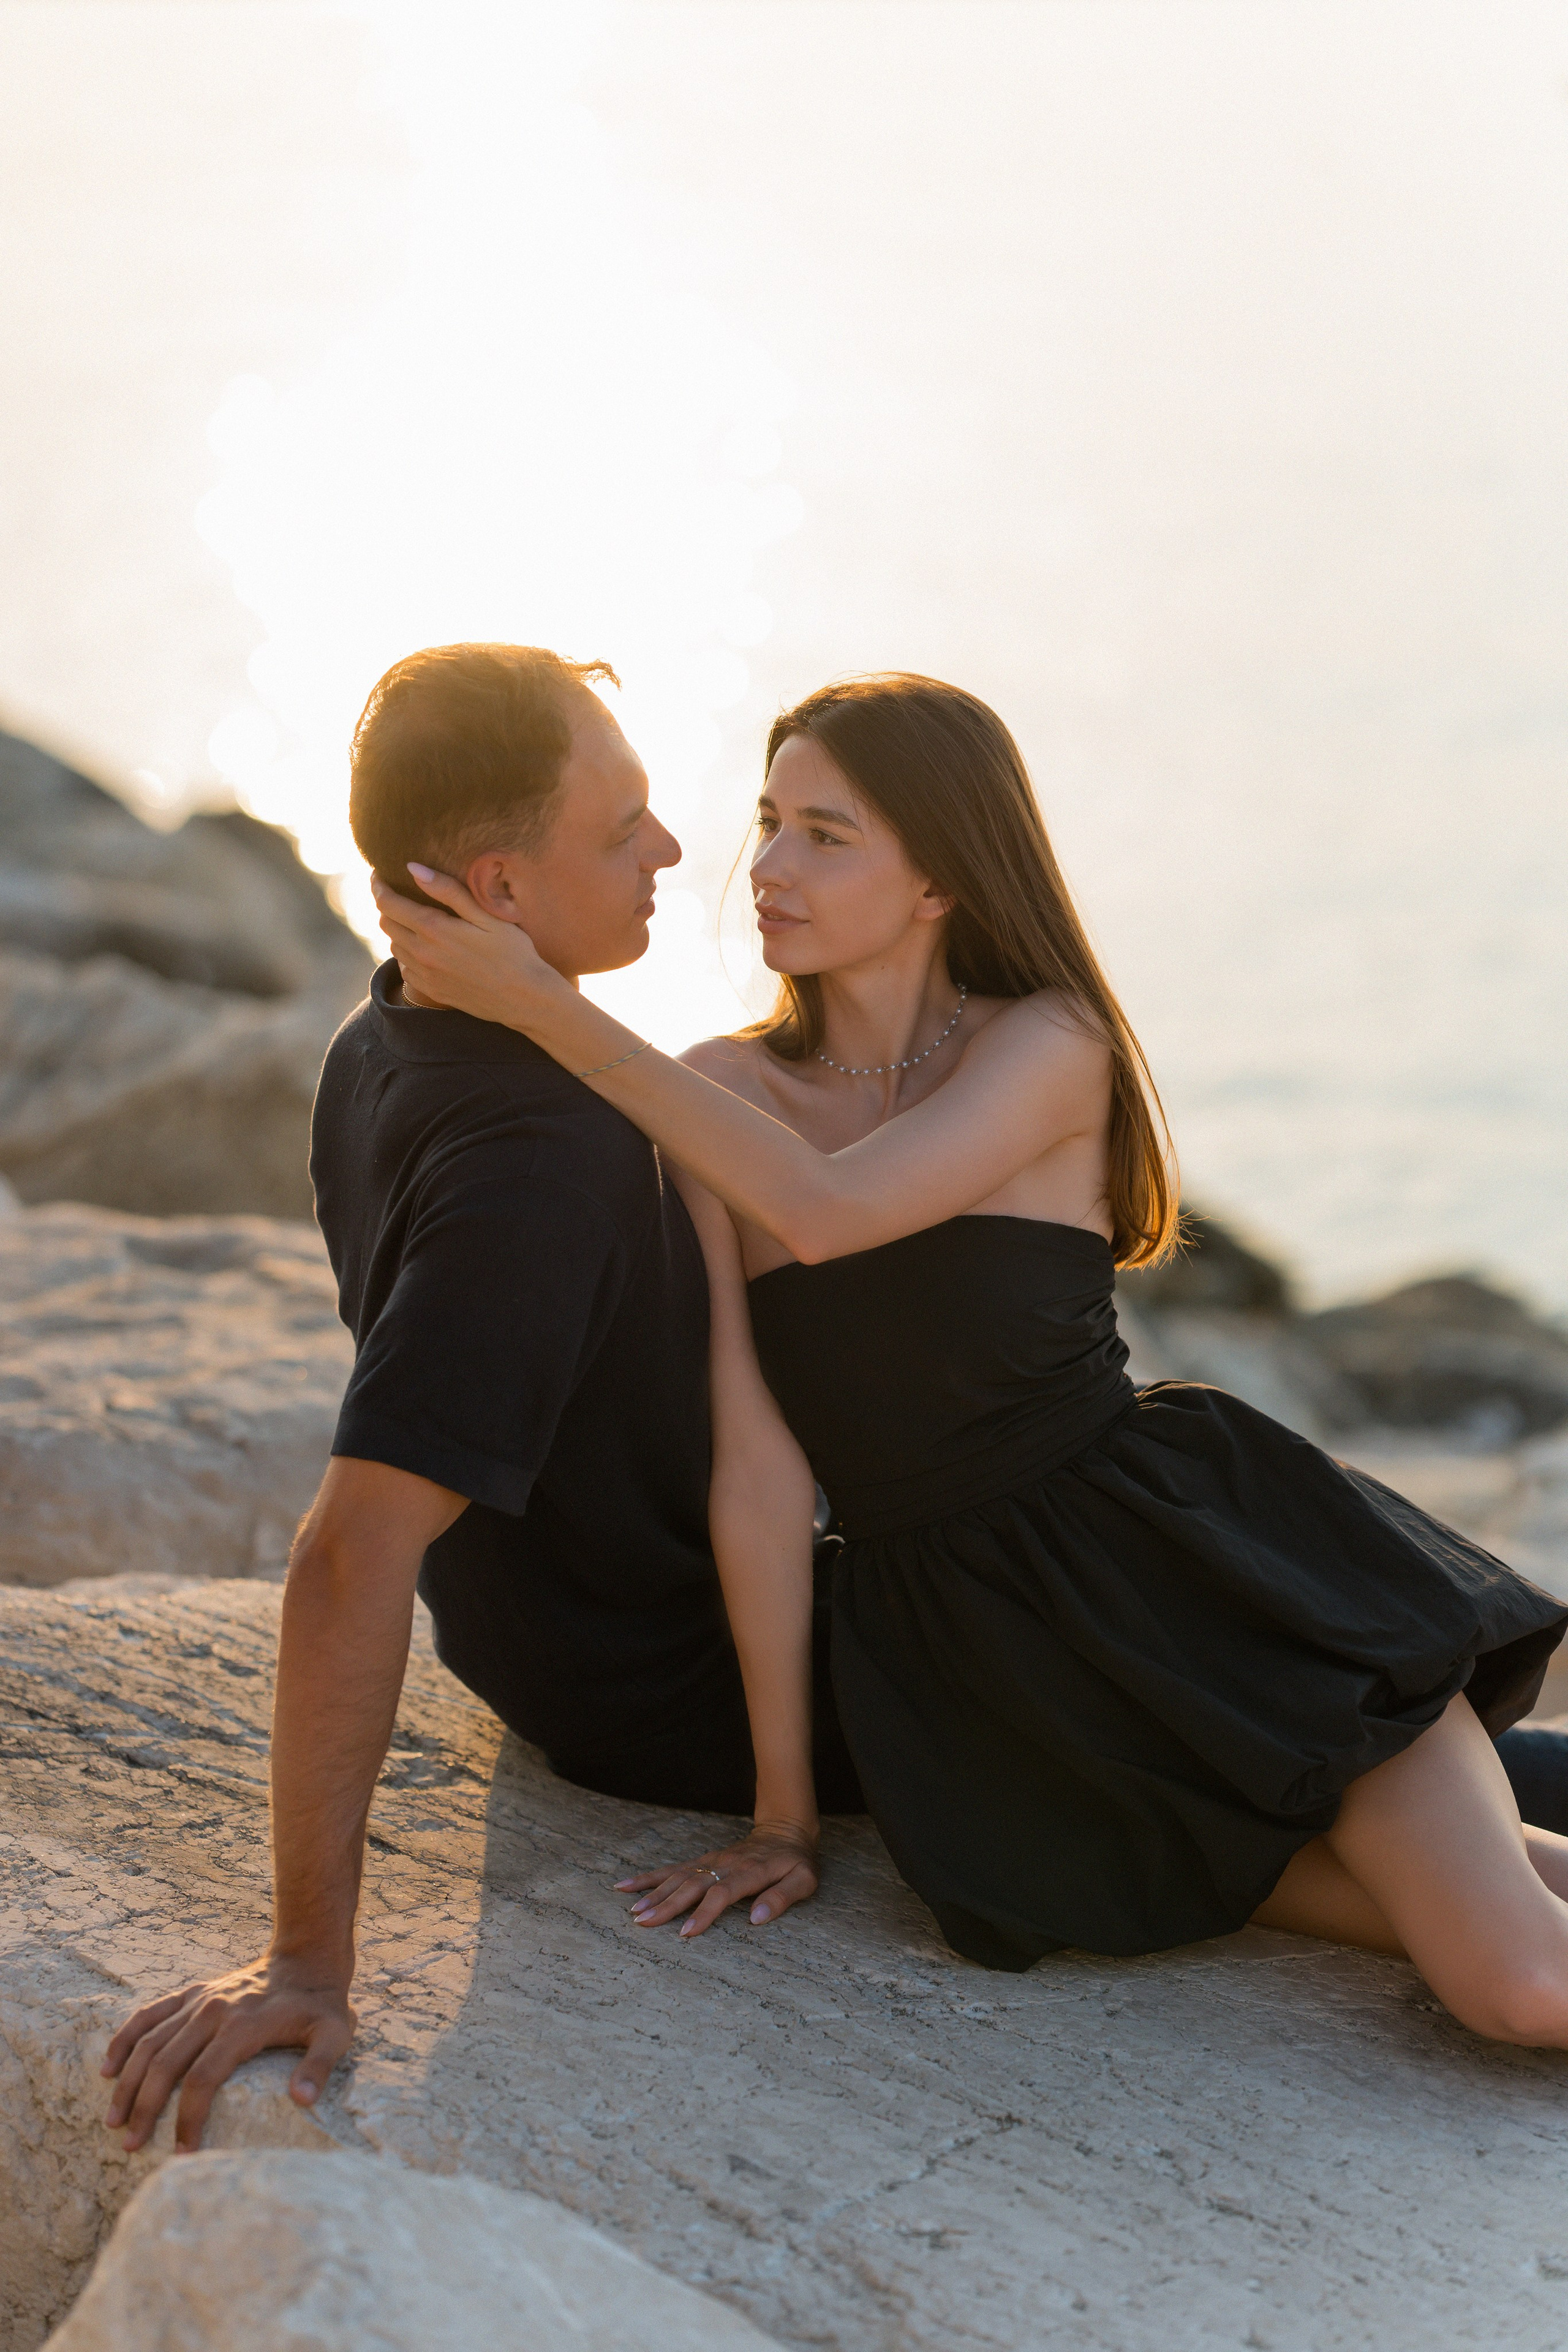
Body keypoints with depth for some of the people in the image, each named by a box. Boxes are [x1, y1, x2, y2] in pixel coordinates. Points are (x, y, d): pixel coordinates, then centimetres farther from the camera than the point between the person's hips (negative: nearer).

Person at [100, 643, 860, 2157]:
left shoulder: (384, 1054, -7)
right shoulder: (533, 1166, -37)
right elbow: (354, 1556, -42)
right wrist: (309, 1960, -40)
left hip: (547, 1636, 9)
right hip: (678, 1702, -9)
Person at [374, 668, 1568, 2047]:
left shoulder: (1051, 1048, -8)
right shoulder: (715, 1097, -1)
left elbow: (821, 1211, -28)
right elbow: (756, 1454, -6)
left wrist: (542, 1004, -27)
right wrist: (782, 1804, -6)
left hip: (1184, 1558, -2)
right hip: (965, 1640, 2)